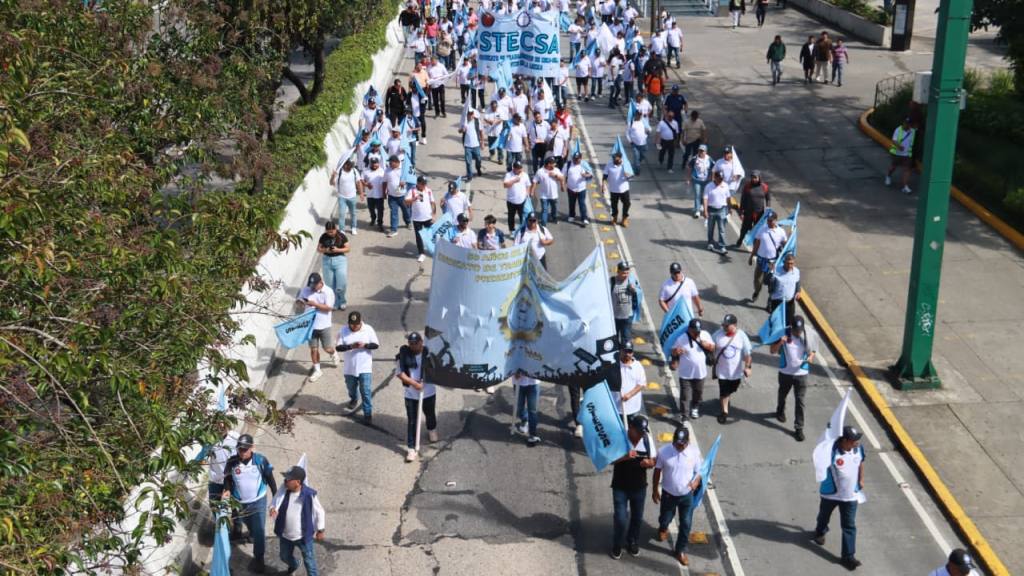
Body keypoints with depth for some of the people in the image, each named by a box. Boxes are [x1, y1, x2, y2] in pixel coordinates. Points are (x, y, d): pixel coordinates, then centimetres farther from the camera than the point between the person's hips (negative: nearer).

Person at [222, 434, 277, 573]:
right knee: (250, 526, 24)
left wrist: (276, 496, 1)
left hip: (258, 501, -2)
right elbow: (228, 478, 0)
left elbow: (270, 478, -6)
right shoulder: (232, 461, -14)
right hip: (239, 503, 2)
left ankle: (259, 559, 9)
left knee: (259, 530, -4)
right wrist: (227, 490, -20)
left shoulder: (260, 460, -18)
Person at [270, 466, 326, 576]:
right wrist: (273, 509, -36)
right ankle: (293, 565, 62)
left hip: (304, 536, -5)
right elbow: (276, 503, -10)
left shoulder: (309, 495, -24)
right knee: (285, 557, 28)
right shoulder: (284, 492, -14)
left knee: (309, 560, 11)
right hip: (285, 535, 5)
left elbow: (319, 512, -12)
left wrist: (320, 531, -4)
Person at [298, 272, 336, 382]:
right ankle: (317, 370, 23)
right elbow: (299, 300, 8)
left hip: (324, 325, -3)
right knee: (313, 349, 8)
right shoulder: (306, 290, -2)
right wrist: (301, 301, -17)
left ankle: (334, 354, 44)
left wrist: (315, 304, -28)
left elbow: (329, 307, -19)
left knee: (327, 348, 8)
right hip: (311, 325, 3)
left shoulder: (328, 292, -14)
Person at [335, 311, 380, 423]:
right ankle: (353, 399, 54)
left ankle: (368, 413, 6)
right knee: (351, 388, 23)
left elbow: (376, 345, -7)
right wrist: (350, 346, -26)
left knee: (366, 391, -4)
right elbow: (338, 347, -10)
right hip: (350, 368, 3)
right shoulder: (343, 330, -7)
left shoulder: (368, 329, -9)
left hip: (365, 367, -3)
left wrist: (365, 345, -26)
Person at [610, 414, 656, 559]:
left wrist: (648, 463, -25)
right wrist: (624, 457, -34)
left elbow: (653, 462, -1)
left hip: (639, 487, 3)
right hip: (620, 487, -3)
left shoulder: (647, 439, -11)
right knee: (620, 519, -1)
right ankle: (617, 545, 27)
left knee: (637, 518, 18)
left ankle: (633, 543, 44)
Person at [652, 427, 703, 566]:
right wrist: (655, 490, 0)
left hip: (687, 495, 0)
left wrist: (696, 482, -26)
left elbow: (699, 471, -4)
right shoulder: (664, 451, -18)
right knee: (665, 518, 21)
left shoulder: (694, 452, -16)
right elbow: (657, 471, -5)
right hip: (668, 494, 0)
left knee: (685, 524, 9)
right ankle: (663, 529, 58)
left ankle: (680, 550, 31)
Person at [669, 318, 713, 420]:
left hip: (700, 372, 4)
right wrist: (676, 351, -31)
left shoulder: (705, 335, -8)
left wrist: (707, 345, -19)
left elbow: (712, 347, 3)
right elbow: (673, 351, -7)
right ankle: (683, 415, 9)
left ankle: (695, 408, 48)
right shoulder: (681, 339, -19)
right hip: (685, 373, -4)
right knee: (685, 395, -1)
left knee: (698, 392, 23)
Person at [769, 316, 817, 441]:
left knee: (799, 402, -2)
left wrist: (811, 358, -19)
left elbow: (812, 351, 4)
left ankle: (799, 428, 5)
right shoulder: (784, 333, -12)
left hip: (801, 374, -1)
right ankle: (780, 411, 55)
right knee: (782, 394, 25)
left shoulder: (807, 337, -10)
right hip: (785, 373, 1)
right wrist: (780, 343, -29)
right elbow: (773, 351, -9)